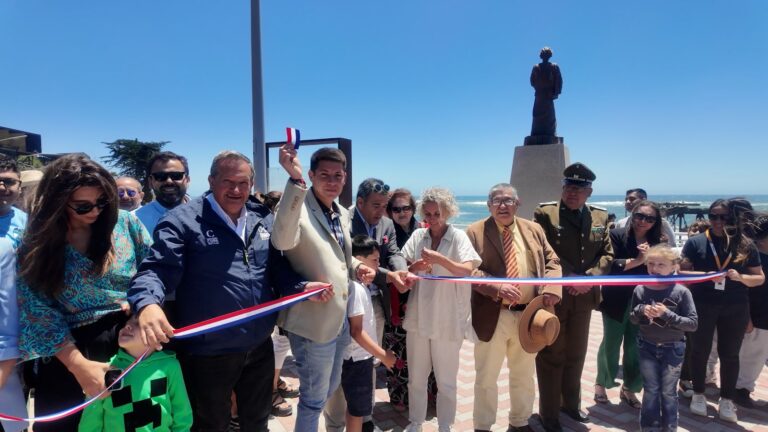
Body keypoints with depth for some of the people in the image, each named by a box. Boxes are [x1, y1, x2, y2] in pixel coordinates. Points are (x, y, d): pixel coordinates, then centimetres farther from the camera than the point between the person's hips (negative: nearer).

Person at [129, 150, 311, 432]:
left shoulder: (263, 219, 6)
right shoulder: (183, 220, -12)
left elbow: (278, 269, 13)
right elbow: (157, 270, -19)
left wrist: (302, 287, -5)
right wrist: (148, 304, -39)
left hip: (260, 347, 5)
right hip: (208, 353, -5)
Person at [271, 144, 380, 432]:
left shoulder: (342, 213, 7)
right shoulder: (298, 208, -19)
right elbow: (282, 240, -42)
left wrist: (357, 268, -1)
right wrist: (295, 180, -50)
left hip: (339, 318, 8)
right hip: (313, 322, -8)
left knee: (330, 388, 26)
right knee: (315, 398, 10)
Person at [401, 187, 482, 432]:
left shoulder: (458, 237, -5)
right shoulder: (417, 236, 4)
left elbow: (468, 270, -17)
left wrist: (439, 259, -30)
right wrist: (415, 267, -18)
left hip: (448, 321, -3)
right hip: (418, 318, 3)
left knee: (446, 381, 10)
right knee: (416, 378, 15)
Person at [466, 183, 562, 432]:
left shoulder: (534, 230, 8)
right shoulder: (475, 232, -4)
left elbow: (552, 262, 8)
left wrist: (551, 288, -11)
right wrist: (497, 287, -25)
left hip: (528, 315, 4)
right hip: (493, 317, -3)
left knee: (524, 376, 19)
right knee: (486, 378, 9)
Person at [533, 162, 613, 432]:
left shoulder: (600, 217, 7)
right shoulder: (545, 214, -8)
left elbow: (607, 254, 4)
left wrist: (590, 278, -12)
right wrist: (568, 280, -19)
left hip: (584, 298, 5)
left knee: (576, 355, 19)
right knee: (551, 357, 5)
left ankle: (570, 403, 38)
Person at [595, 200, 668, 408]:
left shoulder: (658, 242, 2)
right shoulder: (617, 235, -7)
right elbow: (609, 265, -17)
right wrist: (637, 261, -23)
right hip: (617, 301, -3)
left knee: (636, 348, 8)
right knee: (610, 344, 8)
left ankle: (629, 388, 25)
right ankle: (601, 384, 27)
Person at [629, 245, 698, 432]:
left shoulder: (681, 292, -13)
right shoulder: (640, 290, -5)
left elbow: (693, 323, -13)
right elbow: (632, 318, 6)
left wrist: (667, 315, -24)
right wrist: (641, 310, -15)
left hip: (673, 349, -2)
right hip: (647, 347, 2)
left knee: (668, 392, 11)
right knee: (650, 391, 11)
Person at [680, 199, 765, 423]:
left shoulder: (746, 245, 1)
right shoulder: (696, 242, -4)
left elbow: (760, 278, 4)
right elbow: (682, 272, -5)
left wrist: (741, 277, -16)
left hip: (735, 309, 1)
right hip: (702, 306, -1)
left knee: (730, 354, 12)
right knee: (700, 351, 10)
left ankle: (727, 400, 27)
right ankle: (698, 394, 27)